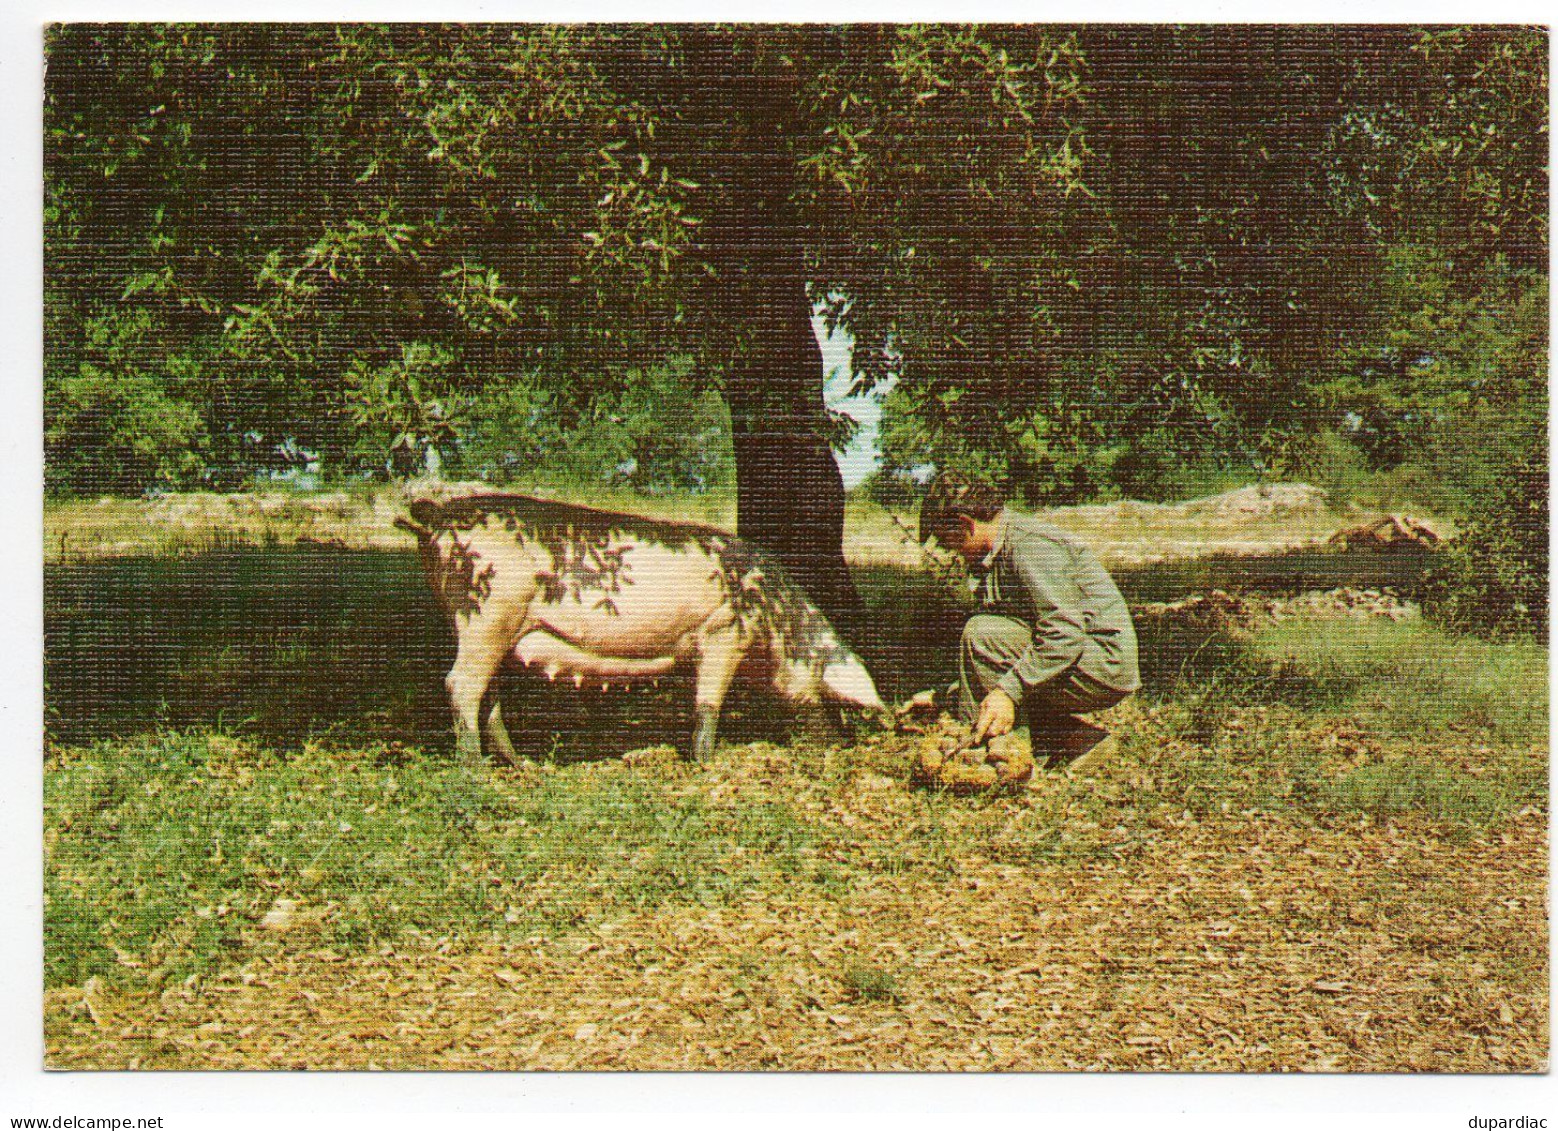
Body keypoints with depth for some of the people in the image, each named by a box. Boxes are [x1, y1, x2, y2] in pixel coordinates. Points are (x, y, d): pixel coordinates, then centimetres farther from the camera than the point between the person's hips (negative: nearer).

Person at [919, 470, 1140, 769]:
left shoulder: (1030, 544, -17)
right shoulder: (995, 555, 15)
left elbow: (1065, 632, -27)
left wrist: (1009, 691, -29)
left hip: (1107, 663, -11)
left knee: (981, 634, -20)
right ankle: (1079, 741, 9)